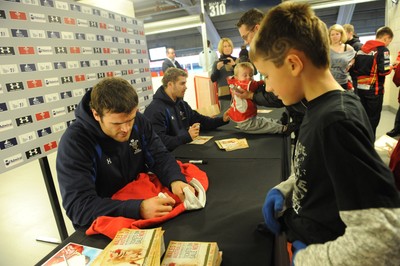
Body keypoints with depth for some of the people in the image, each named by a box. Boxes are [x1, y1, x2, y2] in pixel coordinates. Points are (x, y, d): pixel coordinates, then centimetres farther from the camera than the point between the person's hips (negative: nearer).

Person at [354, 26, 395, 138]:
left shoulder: (362, 48, 11)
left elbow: (355, 68, 12)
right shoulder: (383, 49, -9)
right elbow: (384, 70, -17)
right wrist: (390, 68, 3)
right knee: (373, 118, 5)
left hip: (360, 88, 6)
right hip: (374, 89, -6)